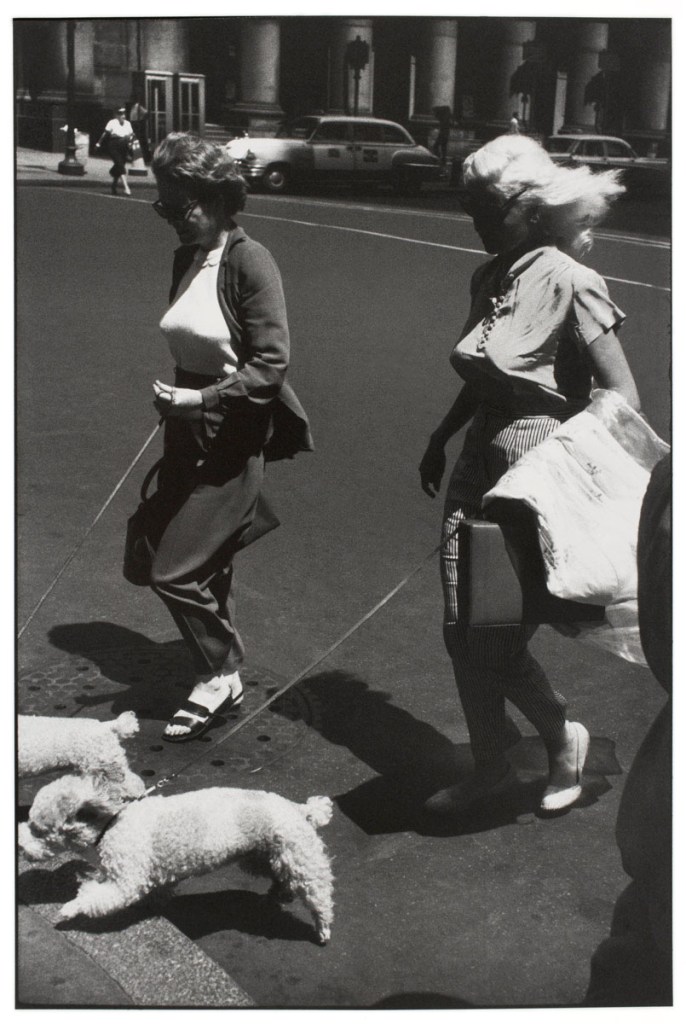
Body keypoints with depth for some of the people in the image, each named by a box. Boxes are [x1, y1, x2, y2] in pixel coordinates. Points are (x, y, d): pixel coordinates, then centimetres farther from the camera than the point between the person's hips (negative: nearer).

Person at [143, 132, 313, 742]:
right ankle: (225, 673, 34)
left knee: (176, 572, -5)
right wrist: (174, 401, 17)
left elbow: (271, 364, -19)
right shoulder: (185, 260, 7)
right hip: (190, 436, 8)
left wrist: (201, 400, -23)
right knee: (207, 565, 17)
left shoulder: (248, 260, -15)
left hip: (232, 440, -8)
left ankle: (219, 678, 17)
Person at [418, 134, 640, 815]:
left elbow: (622, 395, -14)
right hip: (479, 465, 7)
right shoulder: (489, 278, 7)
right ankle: (490, 767, 30)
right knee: (462, 630, 9)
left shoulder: (566, 279, -15)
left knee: (498, 637, 0)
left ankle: (563, 738, 29)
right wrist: (441, 438, 20)